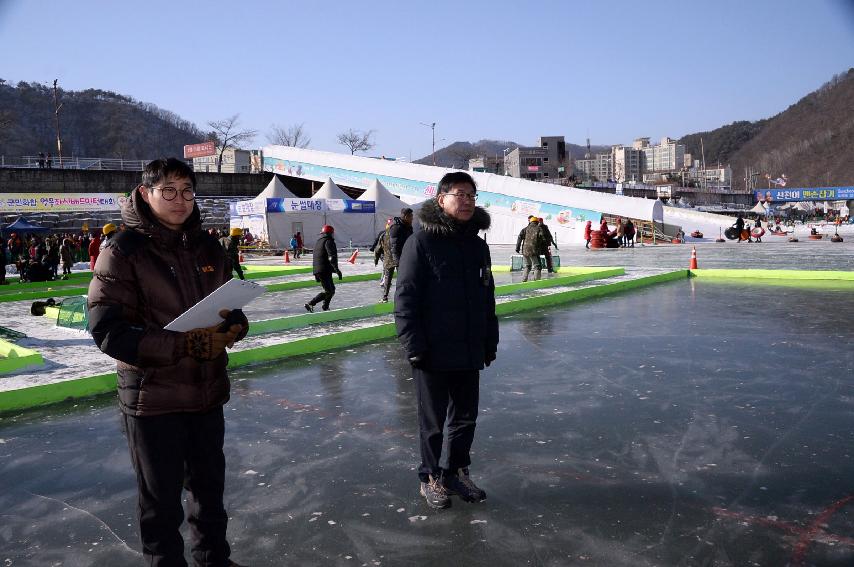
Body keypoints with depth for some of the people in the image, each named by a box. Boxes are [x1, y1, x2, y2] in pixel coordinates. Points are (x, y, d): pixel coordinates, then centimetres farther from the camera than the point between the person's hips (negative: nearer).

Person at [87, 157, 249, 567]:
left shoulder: (208, 248, 4)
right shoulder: (124, 252, -13)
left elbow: (231, 307, 13)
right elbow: (107, 330, -19)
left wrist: (233, 328, -12)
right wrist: (186, 345, -27)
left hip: (208, 391, 6)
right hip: (153, 397, -5)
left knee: (210, 486, 21)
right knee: (161, 498, 10)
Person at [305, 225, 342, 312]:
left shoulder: (318, 242, 23)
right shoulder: (328, 241, -7)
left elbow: (315, 257, 28)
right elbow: (331, 257, -20)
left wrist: (316, 274, 33)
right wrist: (337, 269, -22)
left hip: (318, 270, 10)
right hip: (325, 270, -10)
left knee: (332, 289, 19)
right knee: (328, 292, -11)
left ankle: (326, 308, 21)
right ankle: (310, 304, -18)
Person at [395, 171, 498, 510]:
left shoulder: (478, 245, 8)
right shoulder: (421, 242, -11)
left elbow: (488, 300, 15)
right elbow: (405, 299, -13)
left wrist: (490, 342, 13)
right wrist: (414, 346, -16)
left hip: (470, 354, 6)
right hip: (433, 353, -6)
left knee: (465, 417, 16)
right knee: (433, 421, 9)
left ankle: (455, 472, 34)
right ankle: (431, 478, 27)